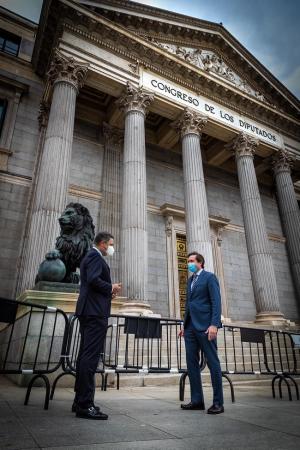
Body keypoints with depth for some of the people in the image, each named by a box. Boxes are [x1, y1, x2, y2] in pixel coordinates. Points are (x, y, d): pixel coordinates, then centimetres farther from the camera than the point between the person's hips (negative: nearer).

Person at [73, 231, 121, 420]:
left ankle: (80, 401, 21)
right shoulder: (95, 256, -9)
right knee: (91, 357, -10)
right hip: (96, 312, -11)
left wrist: (108, 291, 14)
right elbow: (94, 280, -23)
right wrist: (111, 288, -9)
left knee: (86, 355, 13)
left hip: (88, 311, 11)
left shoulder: (91, 257, 22)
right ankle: (85, 405, -6)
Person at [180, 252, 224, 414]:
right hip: (190, 326, 7)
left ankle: (218, 402, 8)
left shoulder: (209, 277, -2)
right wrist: (185, 325, 17)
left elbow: (216, 302, -10)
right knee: (192, 363, 7)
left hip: (204, 326, -7)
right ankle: (197, 400, 15)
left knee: (213, 363, 0)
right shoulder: (190, 280, 19)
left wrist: (214, 324, -20)